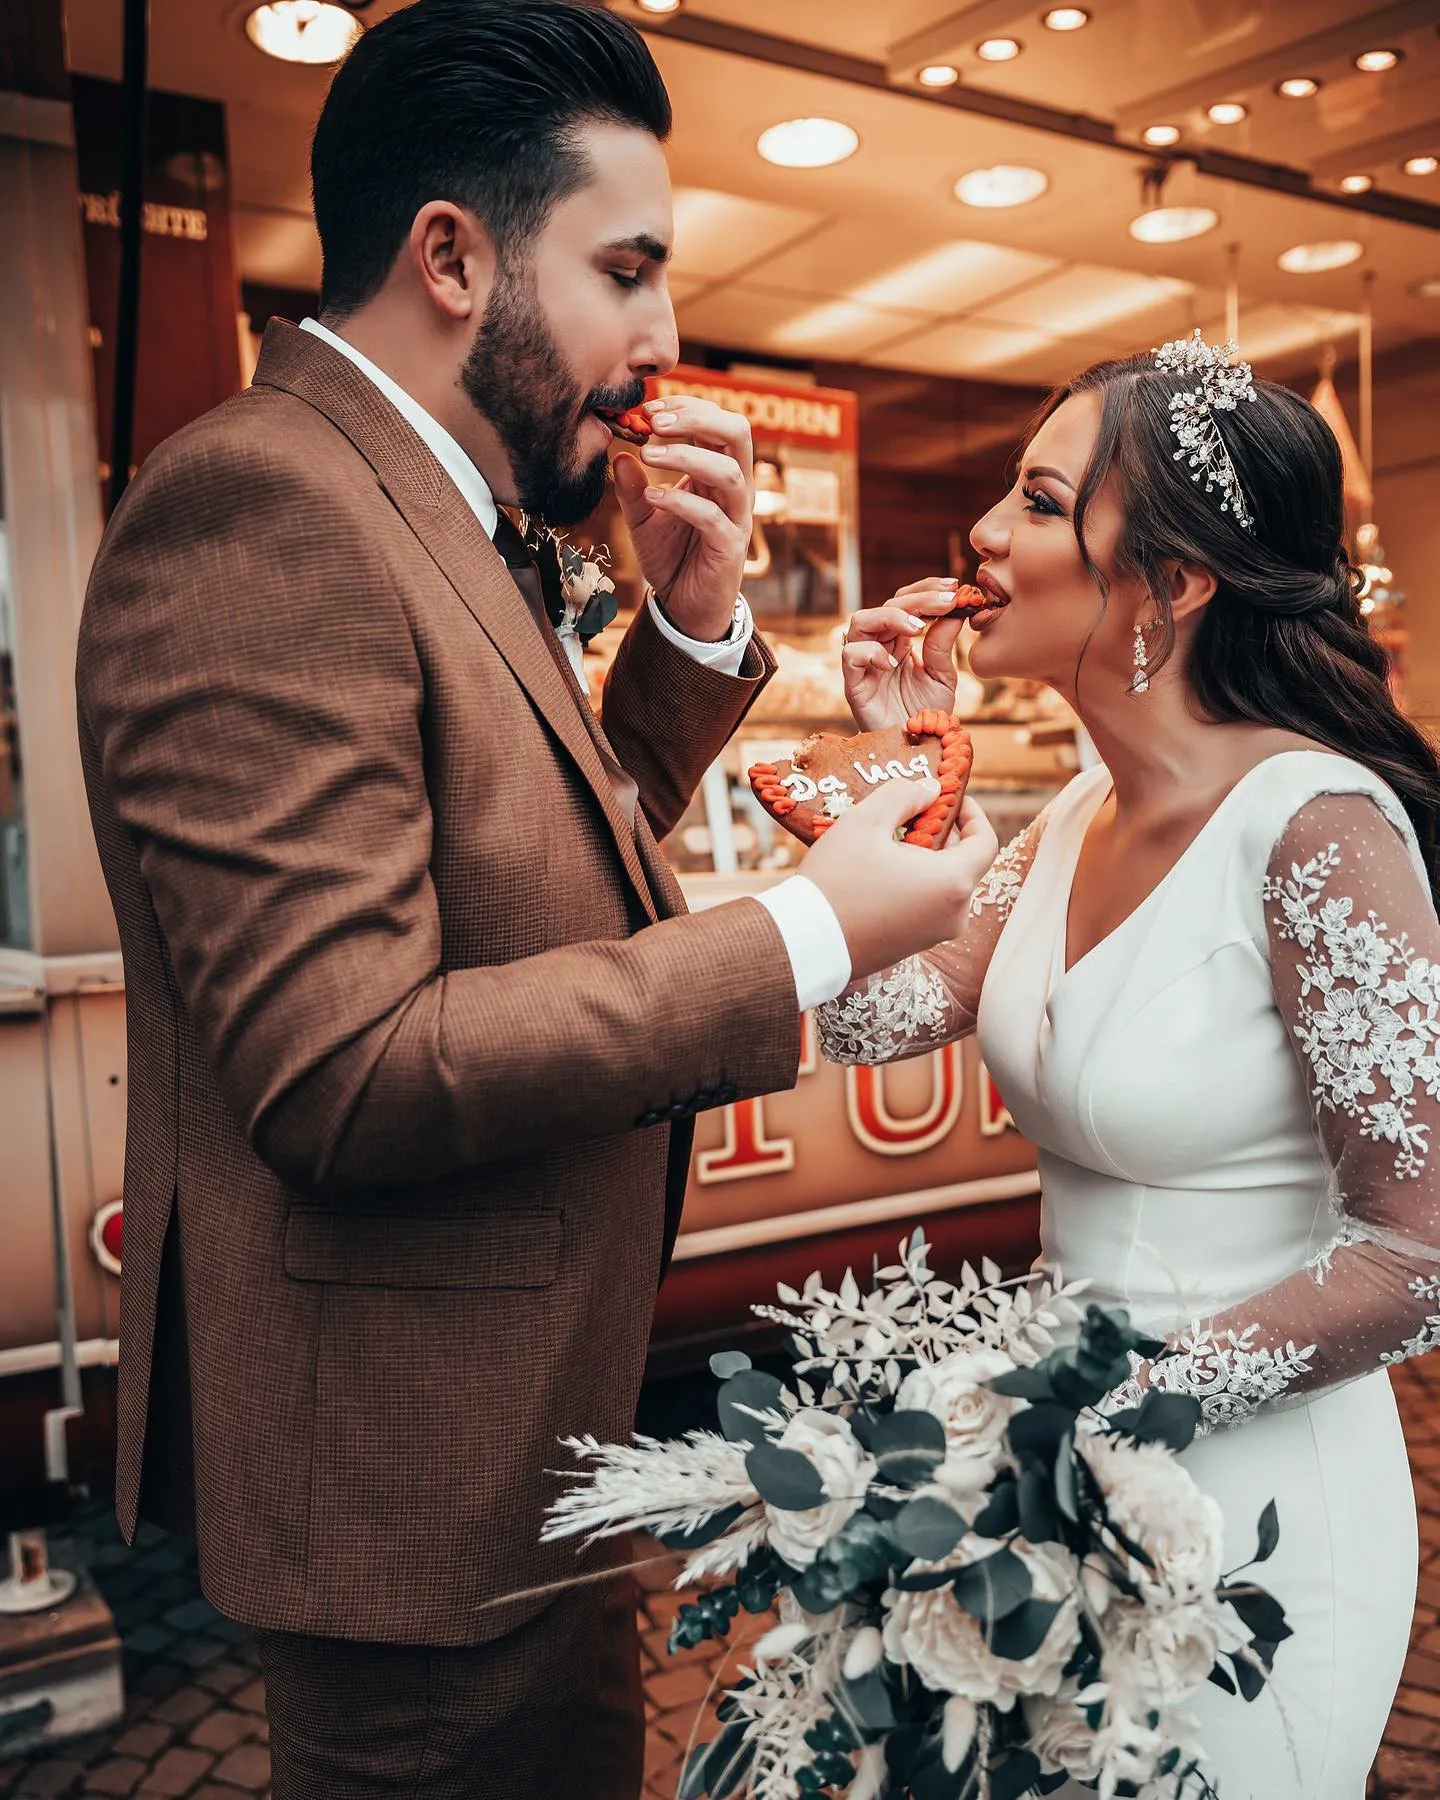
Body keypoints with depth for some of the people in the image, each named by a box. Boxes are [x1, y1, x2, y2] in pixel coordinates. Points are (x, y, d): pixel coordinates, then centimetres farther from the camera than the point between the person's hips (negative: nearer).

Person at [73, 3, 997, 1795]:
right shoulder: (259, 501, -22)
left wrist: (690, 623, 0)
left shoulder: (437, 513, 9)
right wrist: (808, 937, -23)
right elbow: (344, 1077, -29)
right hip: (412, 1470, -9)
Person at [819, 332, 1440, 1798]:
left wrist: (1120, 1404, -21)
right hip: (1084, 1465, 7)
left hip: (1252, 1485, -7)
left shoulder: (1315, 822, -22)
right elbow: (869, 1017, -1)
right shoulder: (1078, 817, 0)